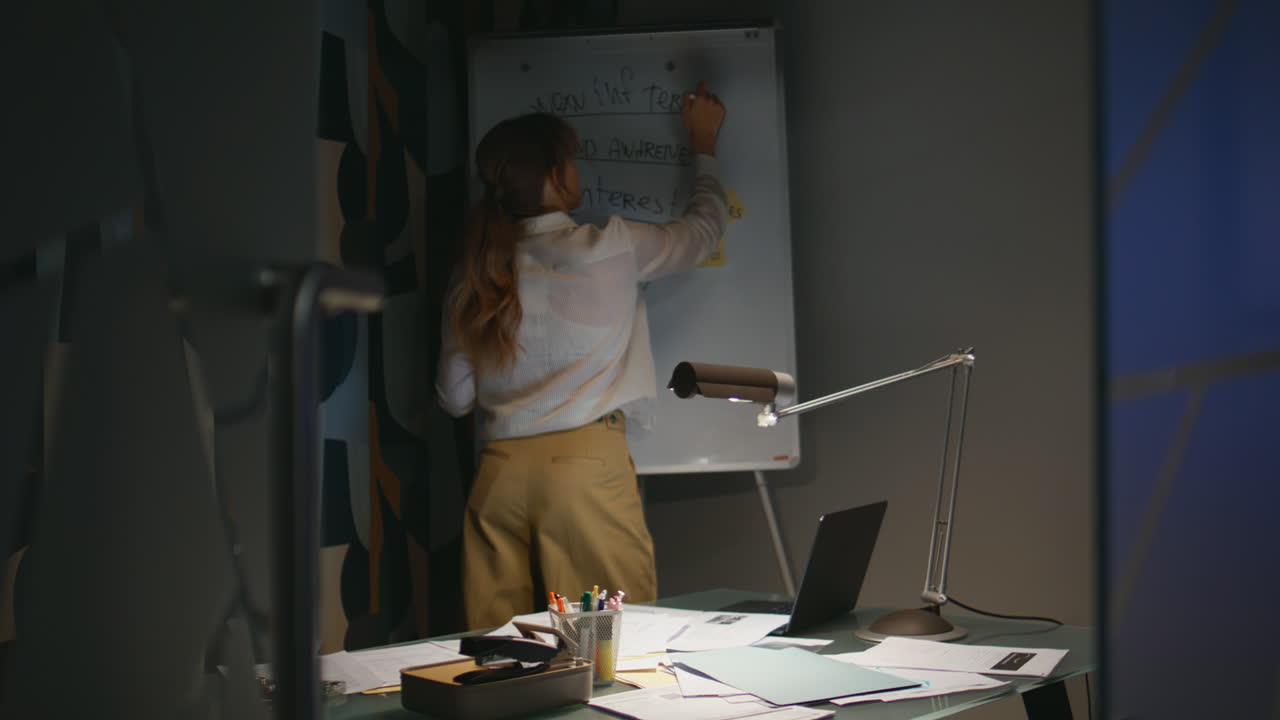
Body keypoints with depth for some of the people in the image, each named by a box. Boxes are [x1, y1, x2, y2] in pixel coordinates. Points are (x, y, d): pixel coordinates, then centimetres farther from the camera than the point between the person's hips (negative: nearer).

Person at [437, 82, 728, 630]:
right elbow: (704, 230, 16)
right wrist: (704, 144, 31)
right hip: (587, 462, -4)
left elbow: (455, 396, 12)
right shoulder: (610, 248, -1)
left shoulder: (476, 272, 9)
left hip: (499, 472, 4)